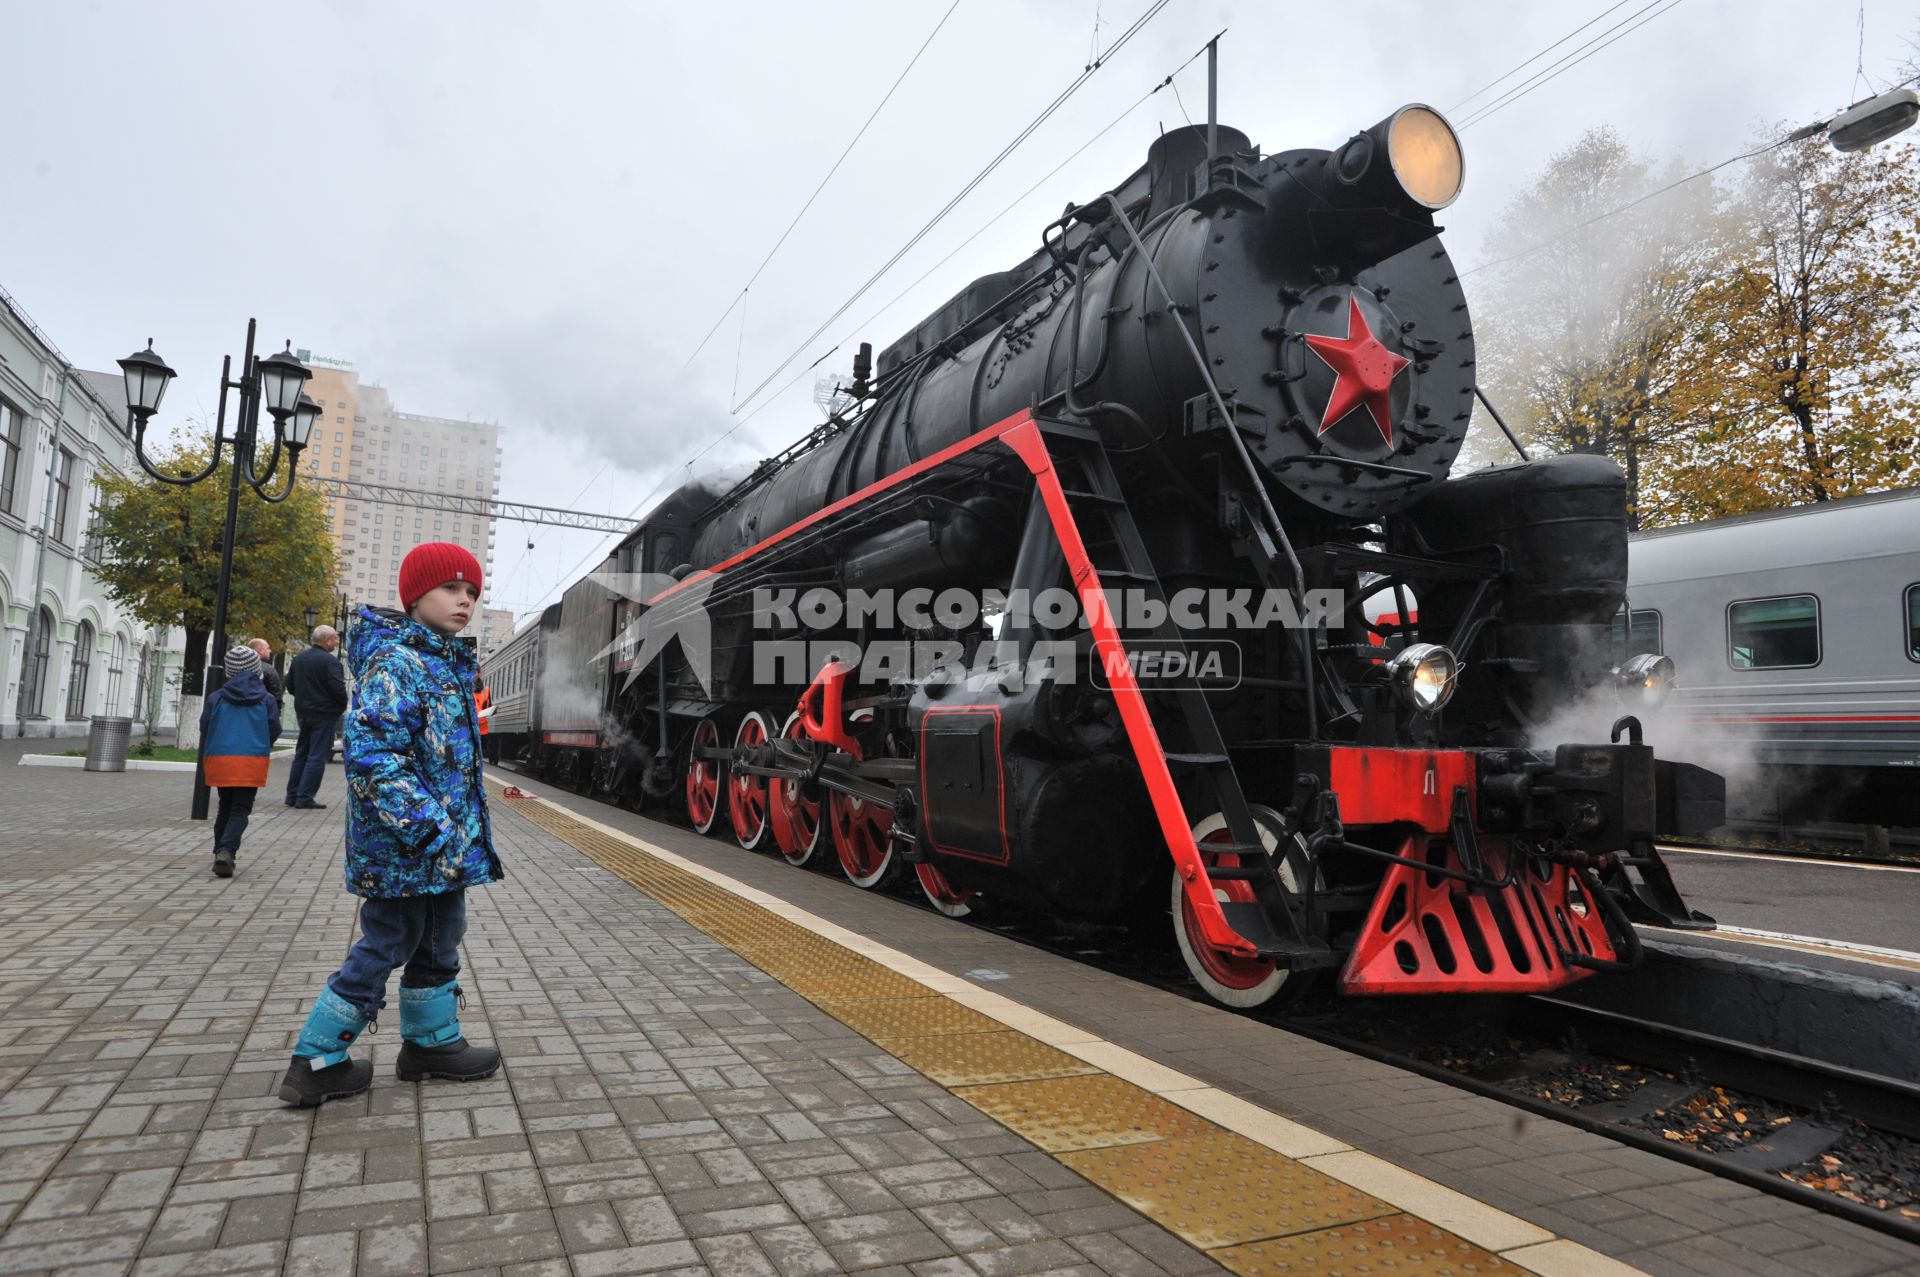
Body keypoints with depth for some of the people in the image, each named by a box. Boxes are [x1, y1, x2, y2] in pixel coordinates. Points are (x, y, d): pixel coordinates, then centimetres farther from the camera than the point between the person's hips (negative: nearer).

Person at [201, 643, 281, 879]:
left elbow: (204, 729, 7)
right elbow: (274, 730, 2)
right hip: (252, 762, -2)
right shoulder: (267, 700, 2)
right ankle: (227, 851, -20)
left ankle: (221, 851, 22)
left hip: (220, 759, 2)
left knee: (225, 806, 20)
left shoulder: (216, 698, 4)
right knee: (240, 809, 0)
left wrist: (205, 759, 22)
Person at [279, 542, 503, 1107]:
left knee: (440, 941, 19)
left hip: (448, 843, 10)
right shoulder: (396, 662, -17)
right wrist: (428, 827, -27)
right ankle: (316, 1063, 17)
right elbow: (373, 753, -25)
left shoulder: (447, 663, 13)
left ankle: (433, 1041, 35)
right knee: (385, 948, 2)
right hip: (404, 846, -10)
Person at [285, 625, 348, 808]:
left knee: (301, 754, 16)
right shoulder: (329, 660, -15)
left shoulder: (299, 658, 10)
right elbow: (338, 688, -22)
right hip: (323, 714, -8)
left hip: (303, 712, 8)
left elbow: (290, 684, 17)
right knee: (317, 756, -4)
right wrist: (343, 706, -5)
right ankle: (304, 797, -6)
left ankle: (292, 795, 19)